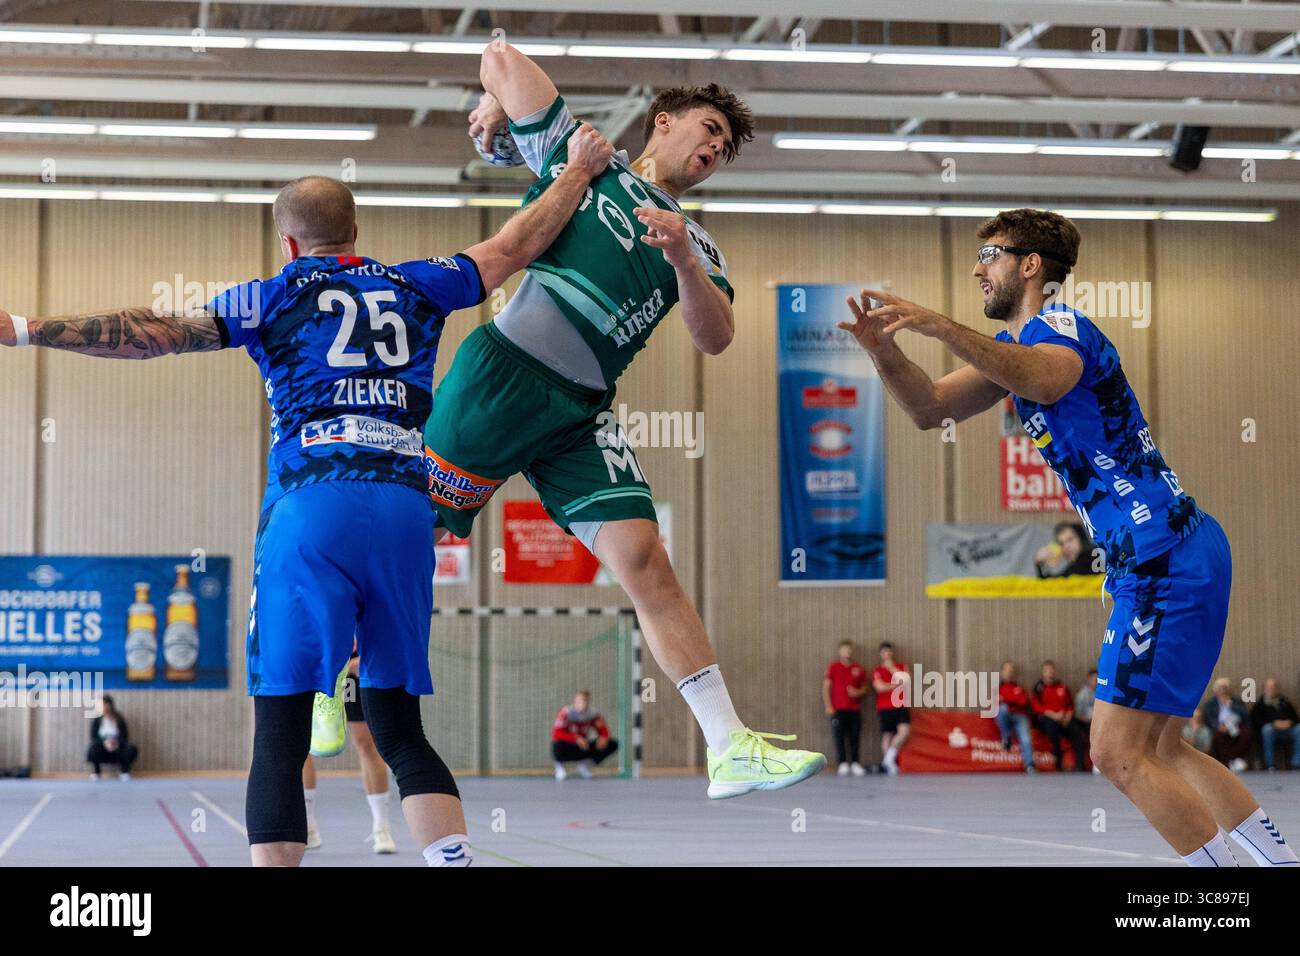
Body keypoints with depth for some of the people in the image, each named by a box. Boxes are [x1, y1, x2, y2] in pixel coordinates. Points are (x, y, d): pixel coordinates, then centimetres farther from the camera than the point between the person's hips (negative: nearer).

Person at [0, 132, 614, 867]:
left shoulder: (276, 297, 9)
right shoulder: (415, 287, 19)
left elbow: (152, 333, 1)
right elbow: (519, 244, 29)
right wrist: (582, 169, 44)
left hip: (313, 509, -4)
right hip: (407, 509, 4)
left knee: (279, 739, -2)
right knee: (400, 731, 13)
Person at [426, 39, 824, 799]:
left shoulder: (698, 244, 18)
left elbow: (715, 337, 1)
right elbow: (502, 59, 3)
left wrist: (682, 259, -14)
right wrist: (497, 107, 22)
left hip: (582, 414, 4)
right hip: (501, 375, -4)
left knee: (642, 557, -8)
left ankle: (731, 749, -14)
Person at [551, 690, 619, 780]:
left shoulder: (593, 714, -4)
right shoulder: (566, 712, -18)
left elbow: (602, 728, 3)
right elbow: (556, 733, -25)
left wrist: (604, 737, -22)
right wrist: (576, 738, -38)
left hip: (582, 748, 5)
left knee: (613, 744, -9)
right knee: (558, 746, -43)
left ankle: (585, 765, 4)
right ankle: (559, 764, -5)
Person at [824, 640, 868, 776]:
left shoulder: (859, 669, 11)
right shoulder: (833, 667, 4)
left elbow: (864, 687, 18)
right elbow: (826, 687, 1)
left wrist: (858, 692, -5)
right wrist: (828, 706, -7)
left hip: (855, 709, 2)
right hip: (838, 709, -2)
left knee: (855, 736, 0)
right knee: (839, 736, -5)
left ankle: (855, 763, 5)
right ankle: (843, 763, -2)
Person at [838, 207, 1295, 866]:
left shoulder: (1060, 325, -11)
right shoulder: (1017, 344, 20)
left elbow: (1043, 379, -36)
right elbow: (931, 409, 12)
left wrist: (941, 327, -46)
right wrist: (885, 351, -7)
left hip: (1168, 561, -11)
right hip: (1160, 562, 11)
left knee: (1119, 754, -11)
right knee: (1161, 749, 18)